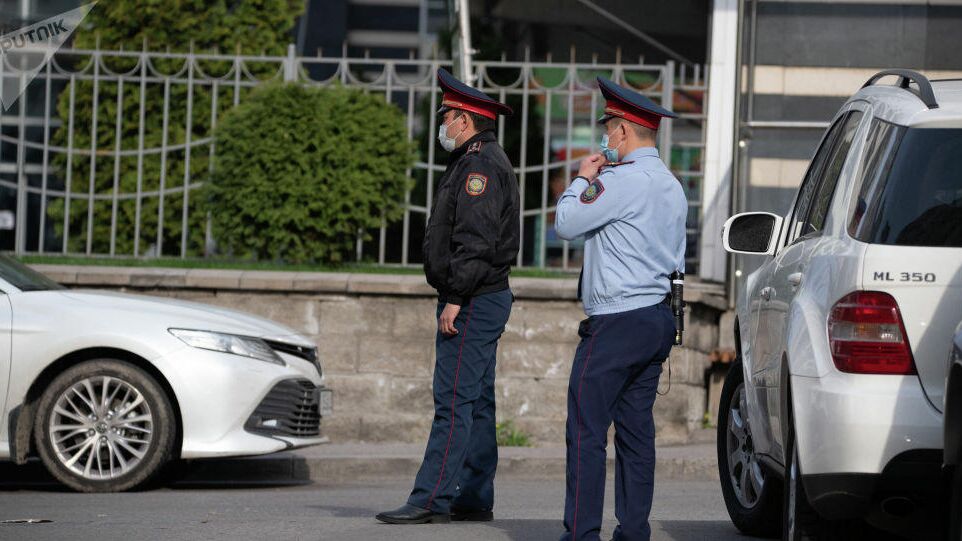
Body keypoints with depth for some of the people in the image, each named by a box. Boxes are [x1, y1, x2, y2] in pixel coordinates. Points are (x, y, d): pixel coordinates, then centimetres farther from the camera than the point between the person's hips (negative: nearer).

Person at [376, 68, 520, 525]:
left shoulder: (481, 164, -14)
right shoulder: (475, 161, 20)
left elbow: (476, 239, -23)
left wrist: (456, 297, -24)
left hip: (472, 302, -11)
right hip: (483, 300, 11)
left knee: (455, 400, -12)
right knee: (475, 402, 11)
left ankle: (430, 499, -16)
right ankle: (475, 499, 14)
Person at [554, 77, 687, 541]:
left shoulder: (623, 180, -13)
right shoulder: (672, 187, 18)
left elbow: (566, 222, -13)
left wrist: (583, 178, 1)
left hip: (618, 321, -10)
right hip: (659, 318, 10)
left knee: (586, 428, -8)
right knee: (636, 429, 9)